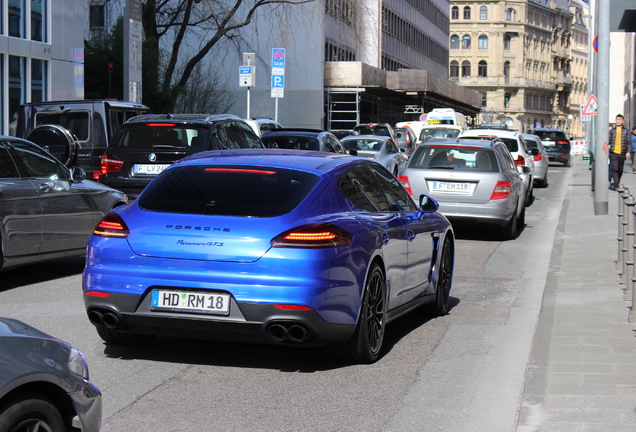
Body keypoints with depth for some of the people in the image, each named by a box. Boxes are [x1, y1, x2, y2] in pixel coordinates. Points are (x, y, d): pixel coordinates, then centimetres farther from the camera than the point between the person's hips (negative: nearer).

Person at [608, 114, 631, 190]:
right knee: (614, 169, -13)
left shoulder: (626, 132, 6)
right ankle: (615, 184, -17)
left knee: (620, 170, 8)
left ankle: (616, 183, 23)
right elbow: (608, 141, 9)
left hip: (622, 153, 1)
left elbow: (629, 142, 2)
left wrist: (628, 152, -10)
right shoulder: (612, 131, 8)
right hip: (613, 153, -1)